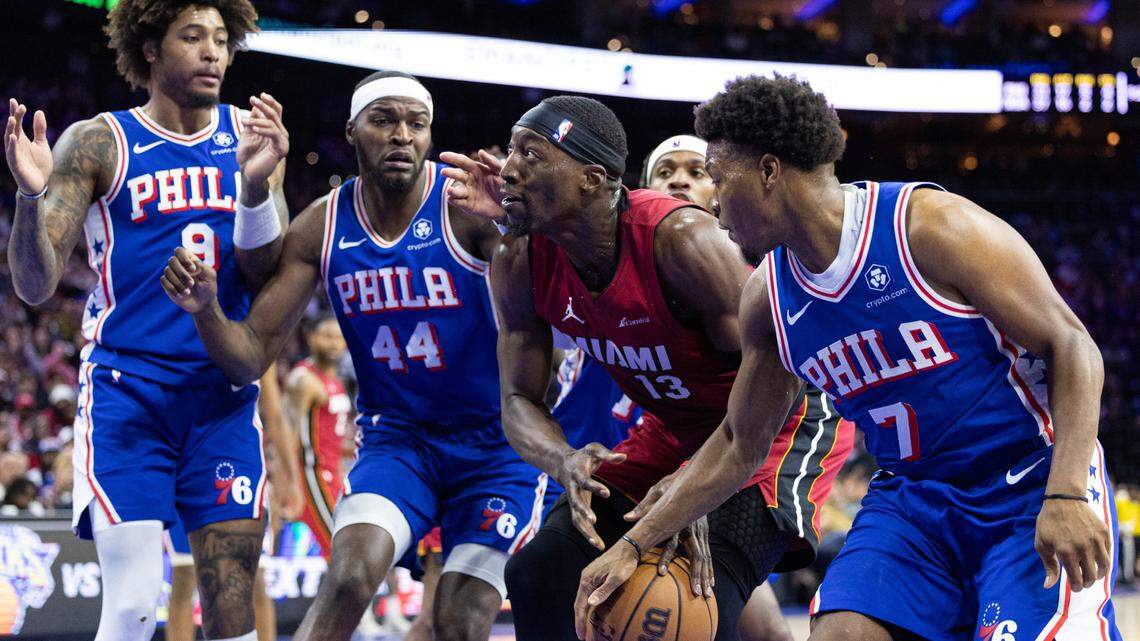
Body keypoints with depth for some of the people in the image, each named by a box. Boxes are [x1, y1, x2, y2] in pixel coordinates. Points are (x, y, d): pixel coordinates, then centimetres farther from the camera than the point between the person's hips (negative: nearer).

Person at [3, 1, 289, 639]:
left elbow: (267, 276, 2)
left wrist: (257, 184, -16)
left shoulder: (250, 136, 9)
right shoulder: (97, 144, -1)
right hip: (126, 389, -3)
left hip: (224, 394, 3)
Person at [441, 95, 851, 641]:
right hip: (671, 431, 7)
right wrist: (565, 463, -28)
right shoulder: (519, 263, -12)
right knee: (538, 574, -3)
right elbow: (519, 400, -4)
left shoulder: (682, 239, -31)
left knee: (703, 595, -27)